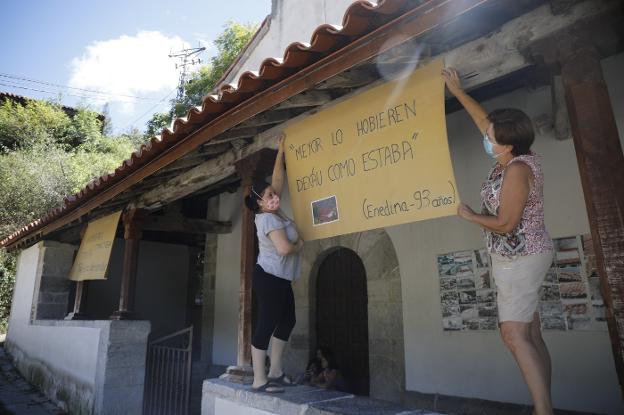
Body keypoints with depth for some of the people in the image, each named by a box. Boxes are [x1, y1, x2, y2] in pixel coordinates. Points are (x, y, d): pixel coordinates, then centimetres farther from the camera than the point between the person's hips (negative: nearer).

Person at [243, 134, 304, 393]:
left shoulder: (272, 212, 8)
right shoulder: (268, 218, -17)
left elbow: (277, 179, 15)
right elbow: (284, 248, -27)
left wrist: (281, 151, 15)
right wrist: (300, 244, -6)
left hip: (280, 279, 10)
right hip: (269, 278, -10)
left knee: (287, 321, 15)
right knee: (266, 325, -6)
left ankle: (275, 372, 23)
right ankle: (259, 380, 1)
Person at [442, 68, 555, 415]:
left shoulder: (517, 170, -21)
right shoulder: (517, 156, 5)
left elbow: (506, 224, -21)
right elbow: (484, 119, 15)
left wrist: (470, 216, -7)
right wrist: (457, 91, 15)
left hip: (521, 259, -9)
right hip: (522, 256, 10)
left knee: (514, 334, -10)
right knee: (531, 335, 10)